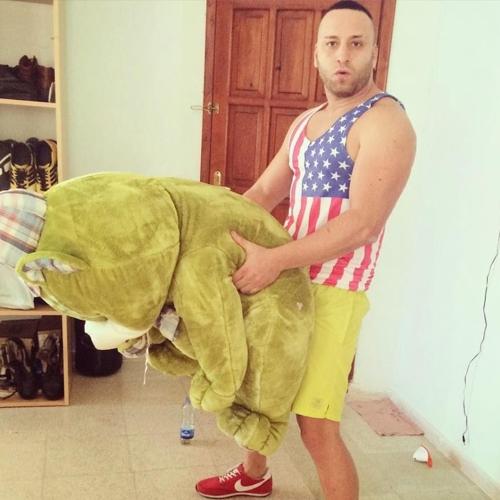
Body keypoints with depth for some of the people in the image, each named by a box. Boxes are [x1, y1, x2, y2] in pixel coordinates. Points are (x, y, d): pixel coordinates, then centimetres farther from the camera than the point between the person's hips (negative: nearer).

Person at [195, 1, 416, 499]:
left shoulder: (385, 122, -15)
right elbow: (262, 192, 14)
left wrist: (274, 259, -31)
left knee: (316, 427, -7)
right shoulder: (305, 122, 12)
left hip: (332, 290, -8)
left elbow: (363, 223, -25)